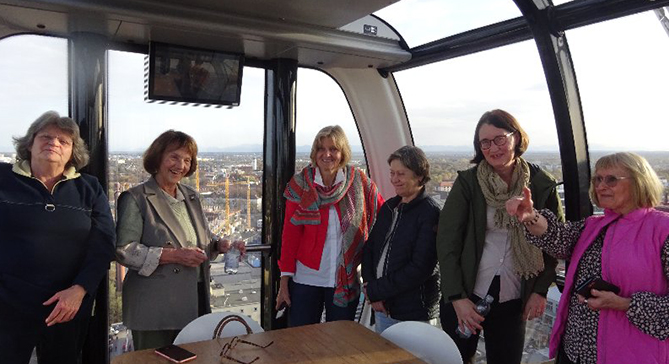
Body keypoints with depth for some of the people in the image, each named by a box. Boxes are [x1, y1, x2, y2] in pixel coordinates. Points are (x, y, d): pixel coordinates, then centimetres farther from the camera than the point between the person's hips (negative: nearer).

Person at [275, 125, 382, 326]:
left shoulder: (359, 182, -2)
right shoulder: (300, 184, -2)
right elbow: (290, 234, 0)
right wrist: (284, 281, -2)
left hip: (346, 281, 1)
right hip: (305, 279, 0)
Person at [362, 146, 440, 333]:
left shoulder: (430, 212, -13)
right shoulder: (388, 207, 9)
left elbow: (419, 268, -18)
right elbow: (369, 248, 10)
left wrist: (375, 290, -13)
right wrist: (370, 287, -6)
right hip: (382, 306, 6)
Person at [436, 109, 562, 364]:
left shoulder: (542, 185, -3)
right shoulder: (467, 182, -7)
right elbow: (446, 241, -8)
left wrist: (540, 290, 0)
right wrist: (457, 297, -13)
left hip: (513, 301, 1)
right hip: (464, 297, -1)